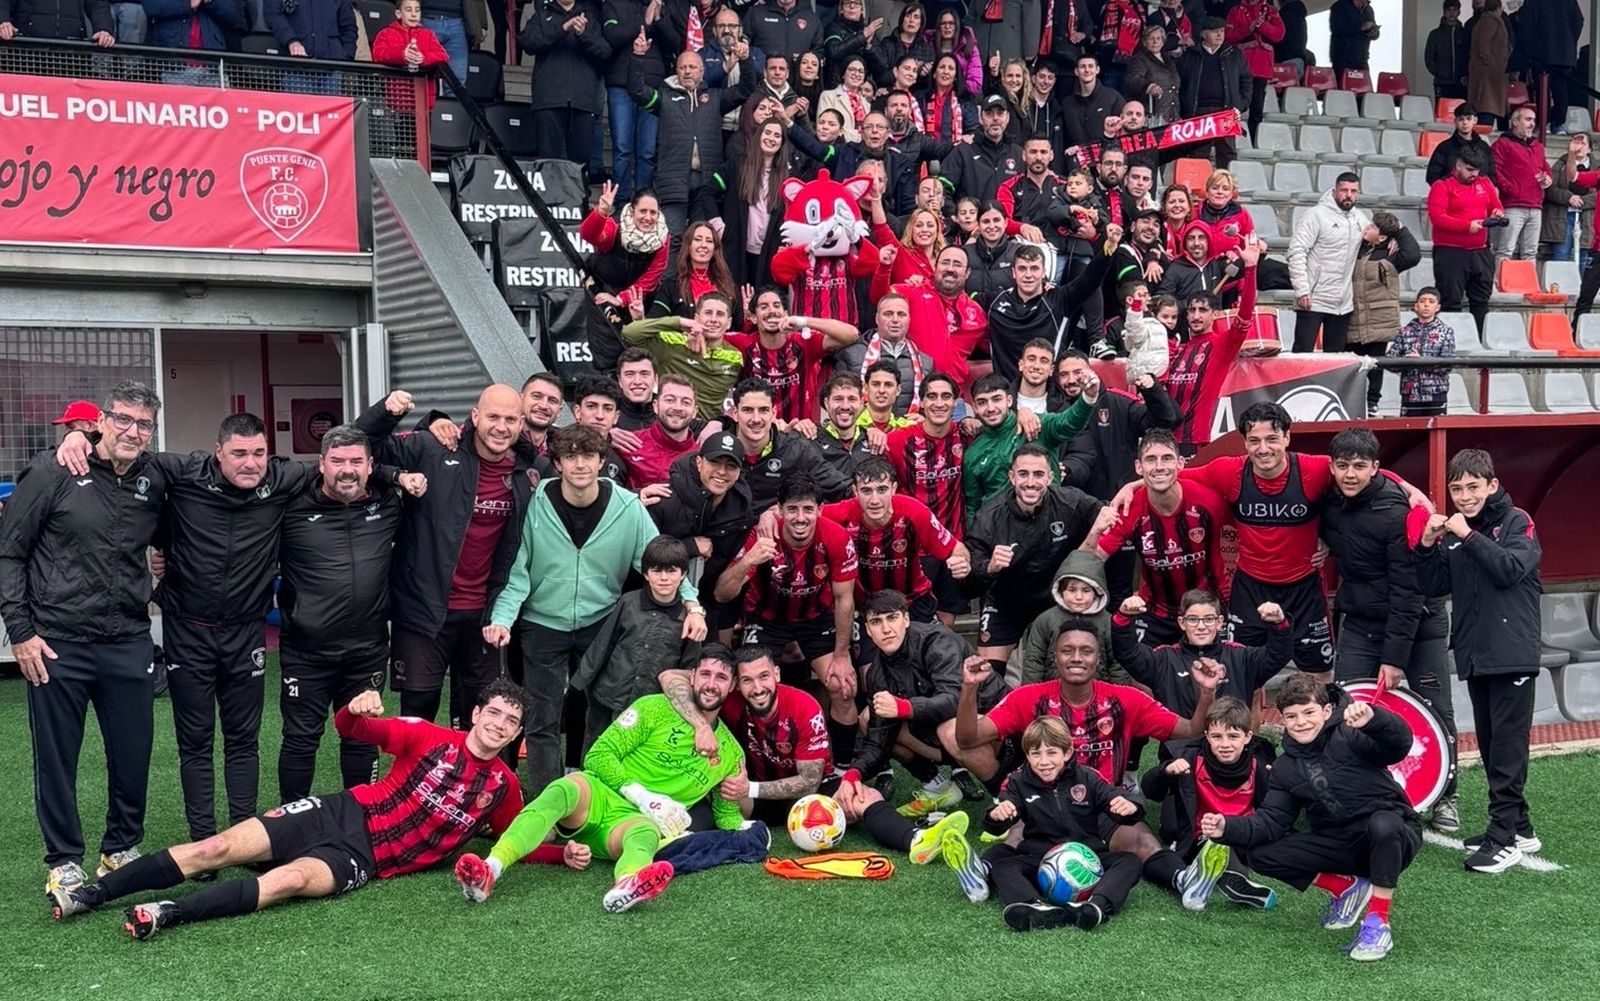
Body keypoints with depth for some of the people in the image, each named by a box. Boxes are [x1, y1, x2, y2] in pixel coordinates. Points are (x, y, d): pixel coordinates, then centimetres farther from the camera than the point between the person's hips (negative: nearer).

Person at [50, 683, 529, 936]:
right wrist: (354, 711, -28)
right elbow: (350, 728, -3)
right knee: (216, 849, -11)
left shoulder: (503, 787, 4)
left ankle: (170, 914, -42)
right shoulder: (434, 739, 0)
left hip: (365, 857, -1)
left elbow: (519, 843, 15)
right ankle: (91, 893, -5)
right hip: (343, 813, 1)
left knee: (292, 879, -33)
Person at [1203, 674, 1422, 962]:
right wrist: (1228, 828, -19)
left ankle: (1378, 922, -24)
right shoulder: (1285, 768, 5)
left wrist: (1373, 718, -50)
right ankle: (1347, 887, 6)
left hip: (1394, 836, -5)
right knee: (1259, 855, -11)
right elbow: (1271, 821, -2)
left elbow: (1399, 745, -29)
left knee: (1383, 823, -41)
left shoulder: (1349, 736, -12)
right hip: (1337, 845, 5)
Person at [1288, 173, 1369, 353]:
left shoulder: (1361, 218, 12)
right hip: (1313, 300, -6)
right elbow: (1297, 252, -12)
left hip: (1343, 304, 6)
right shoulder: (1317, 215, -7)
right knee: (1302, 353, -7)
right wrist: (1302, 290, -19)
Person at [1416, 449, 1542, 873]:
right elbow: (1434, 587, 9)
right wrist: (1428, 546, -6)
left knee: (1507, 746, -7)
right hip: (1474, 655, 6)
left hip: (1512, 655, -6)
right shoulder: (1452, 529, 11)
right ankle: (1519, 827, 19)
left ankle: (1504, 838, -7)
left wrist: (1467, 536, -20)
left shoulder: (1516, 522, -4)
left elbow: (1510, 569, -20)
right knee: (1489, 744, 10)